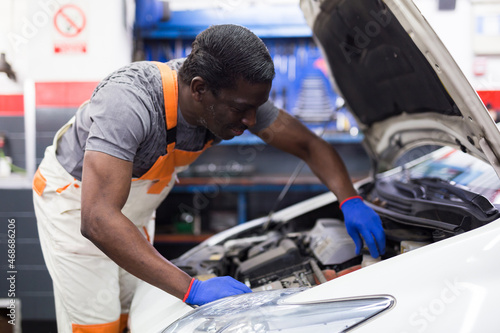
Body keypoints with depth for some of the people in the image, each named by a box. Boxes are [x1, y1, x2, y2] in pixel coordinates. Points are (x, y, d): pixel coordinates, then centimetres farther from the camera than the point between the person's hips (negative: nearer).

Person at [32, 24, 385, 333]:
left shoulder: (237, 97, -21)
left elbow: (310, 144, -7)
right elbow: (98, 220, -50)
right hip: (76, 198, -6)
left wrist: (351, 201, -25)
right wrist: (191, 288, -55)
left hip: (135, 208, 6)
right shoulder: (129, 102, -43)